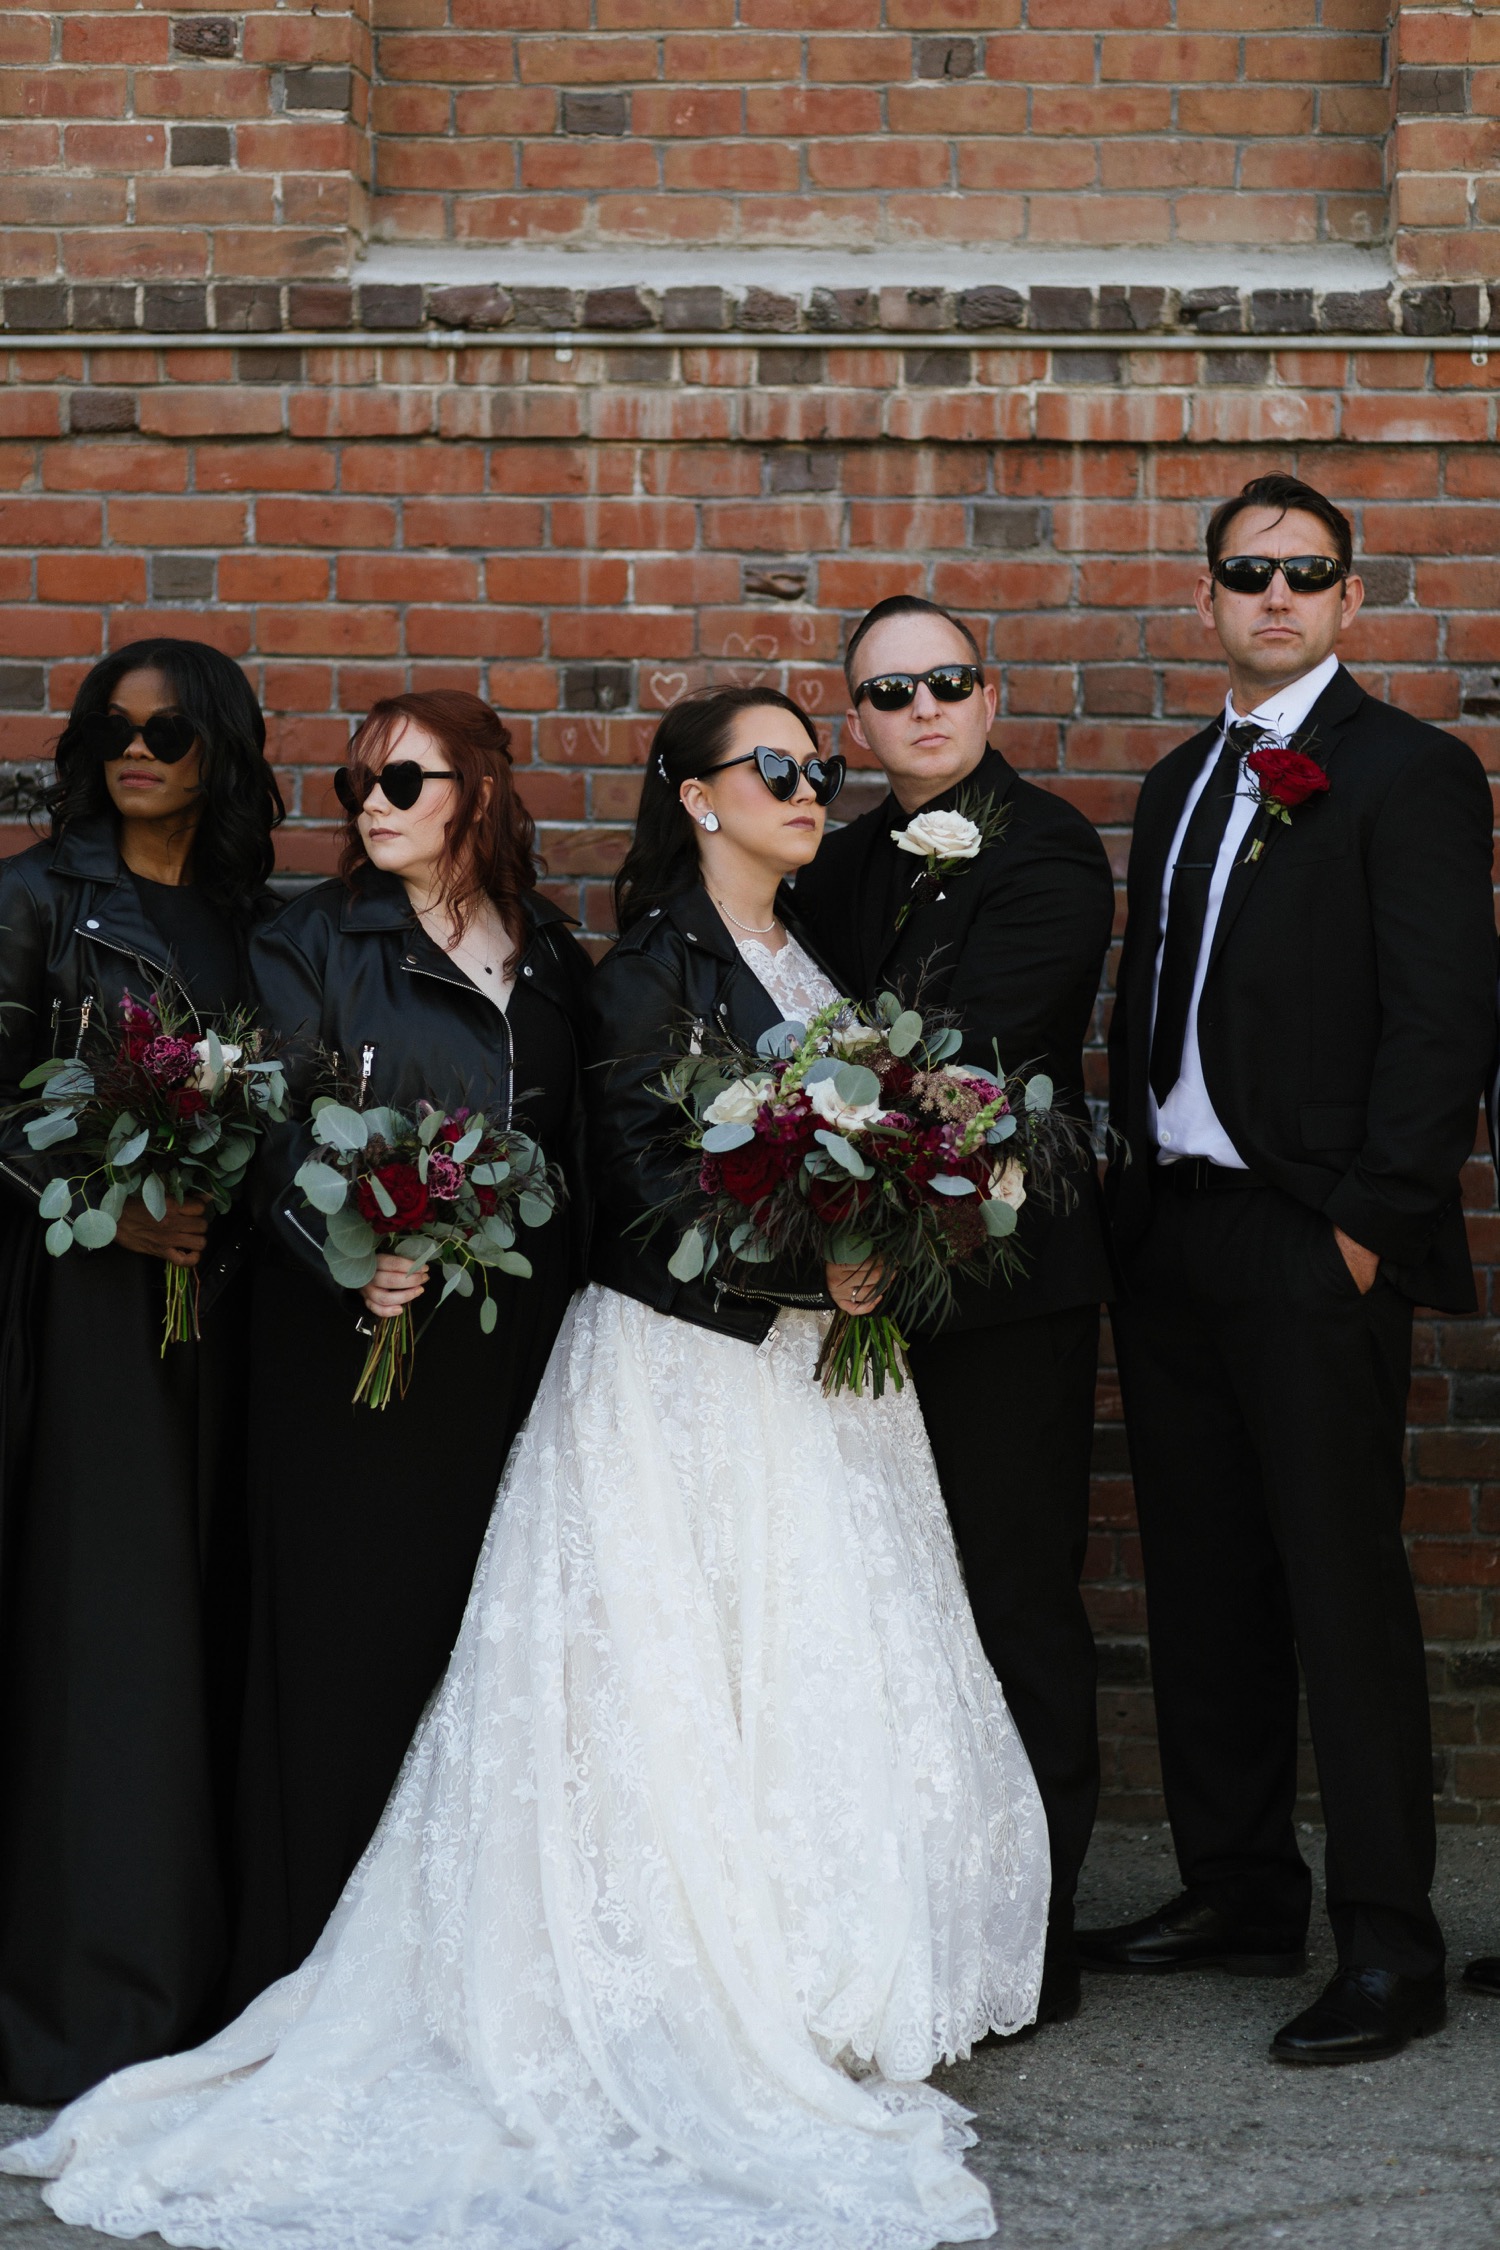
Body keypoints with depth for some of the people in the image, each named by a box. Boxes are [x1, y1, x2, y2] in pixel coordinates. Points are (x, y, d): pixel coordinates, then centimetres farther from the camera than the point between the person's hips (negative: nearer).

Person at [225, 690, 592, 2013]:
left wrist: (572, 1304, 6)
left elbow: (577, 1150, 16)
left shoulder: (551, 957, 13)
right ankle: (317, 1964, 6)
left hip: (516, 1350, 4)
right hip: (356, 1344, -4)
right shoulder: (315, 946, 1)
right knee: (352, 1641, -2)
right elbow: (275, 1141, -8)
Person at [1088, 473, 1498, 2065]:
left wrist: (1371, 1220, -15)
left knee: (1343, 1586, -5)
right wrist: (1132, 1194, 11)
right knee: (1202, 1579, 12)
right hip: (1170, 1230, 8)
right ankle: (1238, 1890, 23)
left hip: (1312, 1242, -7)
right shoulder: (1180, 784, 18)